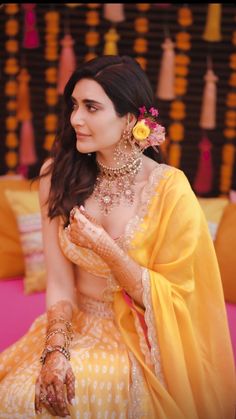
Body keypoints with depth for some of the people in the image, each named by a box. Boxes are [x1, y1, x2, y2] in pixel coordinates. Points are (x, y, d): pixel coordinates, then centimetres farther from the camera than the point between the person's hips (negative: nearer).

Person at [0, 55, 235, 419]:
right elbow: (60, 281, -6)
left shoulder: (170, 190, -15)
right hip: (76, 327, 4)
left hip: (138, 343, -4)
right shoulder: (58, 175, -3)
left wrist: (105, 247, -21)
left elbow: (170, 298, -11)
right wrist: (56, 349, -21)